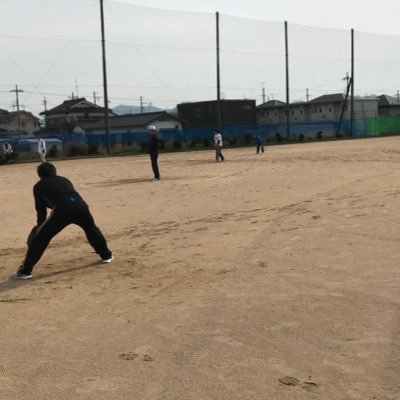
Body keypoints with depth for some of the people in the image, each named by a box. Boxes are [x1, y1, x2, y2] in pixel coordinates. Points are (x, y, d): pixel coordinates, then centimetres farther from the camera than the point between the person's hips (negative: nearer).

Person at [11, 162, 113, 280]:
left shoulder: (39, 186, 24)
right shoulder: (65, 180, 35)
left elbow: (41, 209, 24)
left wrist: (40, 226, 39)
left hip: (62, 209, -4)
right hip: (80, 205, 4)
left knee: (40, 238, 6)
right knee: (91, 229, 32)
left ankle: (25, 271, 3)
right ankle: (106, 255, 42)